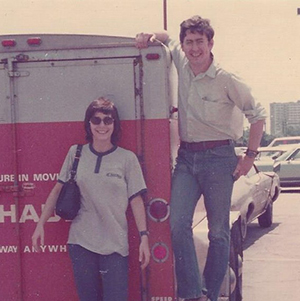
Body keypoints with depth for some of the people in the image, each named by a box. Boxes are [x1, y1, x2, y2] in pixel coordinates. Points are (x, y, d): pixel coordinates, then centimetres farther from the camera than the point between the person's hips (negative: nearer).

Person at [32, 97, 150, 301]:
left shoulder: (127, 158, 0)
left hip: (115, 245, -1)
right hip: (81, 242, 2)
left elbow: (136, 200, 0)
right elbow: (58, 190, 9)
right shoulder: (76, 153, 4)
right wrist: (41, 225, 5)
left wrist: (144, 237, -7)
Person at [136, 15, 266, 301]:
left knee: (218, 231, 3)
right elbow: (165, 38, 25)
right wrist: (150, 36, 2)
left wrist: (250, 156, -4)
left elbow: (257, 115, 0)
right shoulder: (181, 64, 5)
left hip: (218, 158, -4)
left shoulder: (226, 80, -8)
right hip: (186, 157, 4)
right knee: (178, 223, -12)